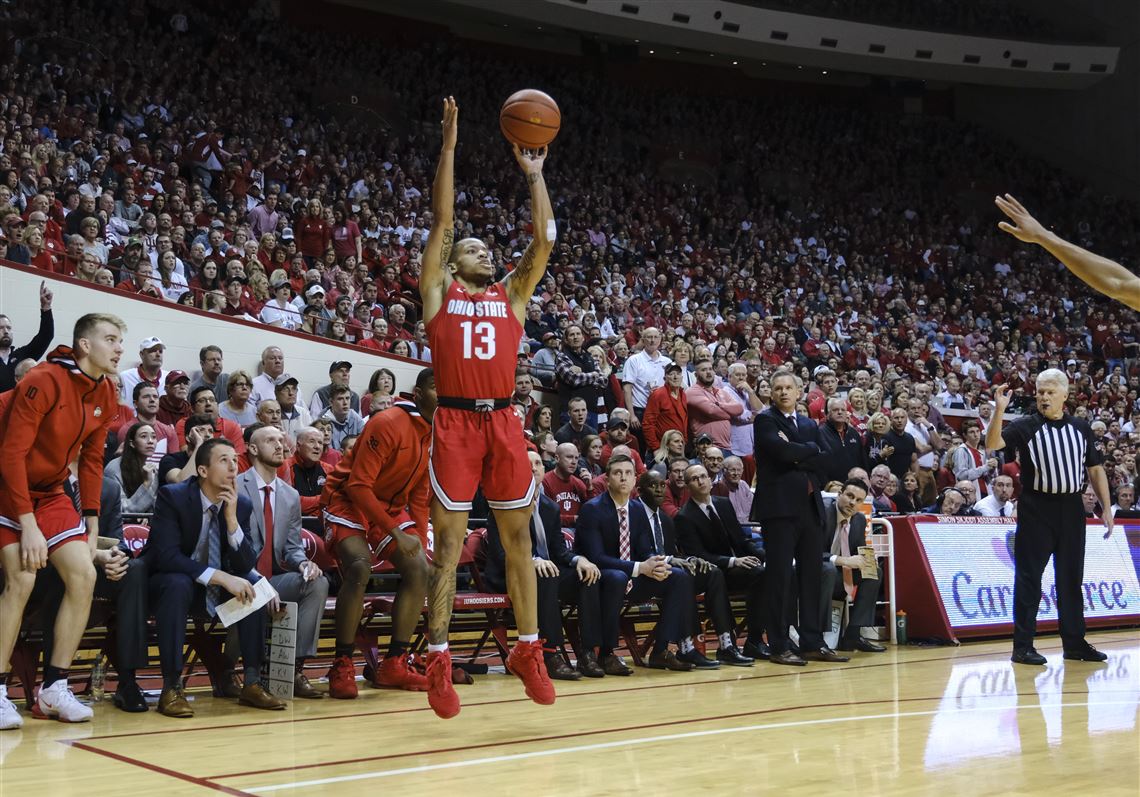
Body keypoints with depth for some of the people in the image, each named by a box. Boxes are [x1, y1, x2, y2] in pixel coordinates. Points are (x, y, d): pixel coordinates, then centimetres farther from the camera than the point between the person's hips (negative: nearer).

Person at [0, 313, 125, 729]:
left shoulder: (106, 394, 1)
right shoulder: (44, 380, -22)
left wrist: (91, 525, 6)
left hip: (50, 492, 7)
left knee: (84, 575, -5)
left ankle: (54, 688, 3)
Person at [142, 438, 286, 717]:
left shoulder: (242, 505, -5)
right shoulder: (172, 496, -18)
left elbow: (246, 566, -10)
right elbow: (167, 556, -29)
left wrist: (232, 519, -24)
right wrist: (221, 577, -37)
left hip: (215, 589, 5)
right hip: (168, 584, -5)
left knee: (254, 584, -21)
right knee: (178, 584, -37)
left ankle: (252, 683, -15)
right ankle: (171, 688, -31)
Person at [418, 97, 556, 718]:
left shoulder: (512, 295, 17)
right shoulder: (438, 290, 10)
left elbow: (544, 239, 10)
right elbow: (441, 220, 3)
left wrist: (533, 174, 14)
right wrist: (449, 145, 3)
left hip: (504, 422, 3)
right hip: (455, 422, -3)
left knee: (519, 540, 8)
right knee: (448, 545, -1)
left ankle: (528, 651, 19)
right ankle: (438, 662, 4)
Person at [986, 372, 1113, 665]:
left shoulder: (1081, 428, 9)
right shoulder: (1025, 426, -2)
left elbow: (1095, 468, 13)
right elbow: (992, 444, -17)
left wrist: (1106, 508, 8)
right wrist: (999, 410, -29)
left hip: (1071, 509, 4)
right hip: (1036, 509, -4)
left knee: (1071, 577, 11)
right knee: (1029, 577, -1)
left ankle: (1074, 643, 21)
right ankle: (1022, 646, 3)